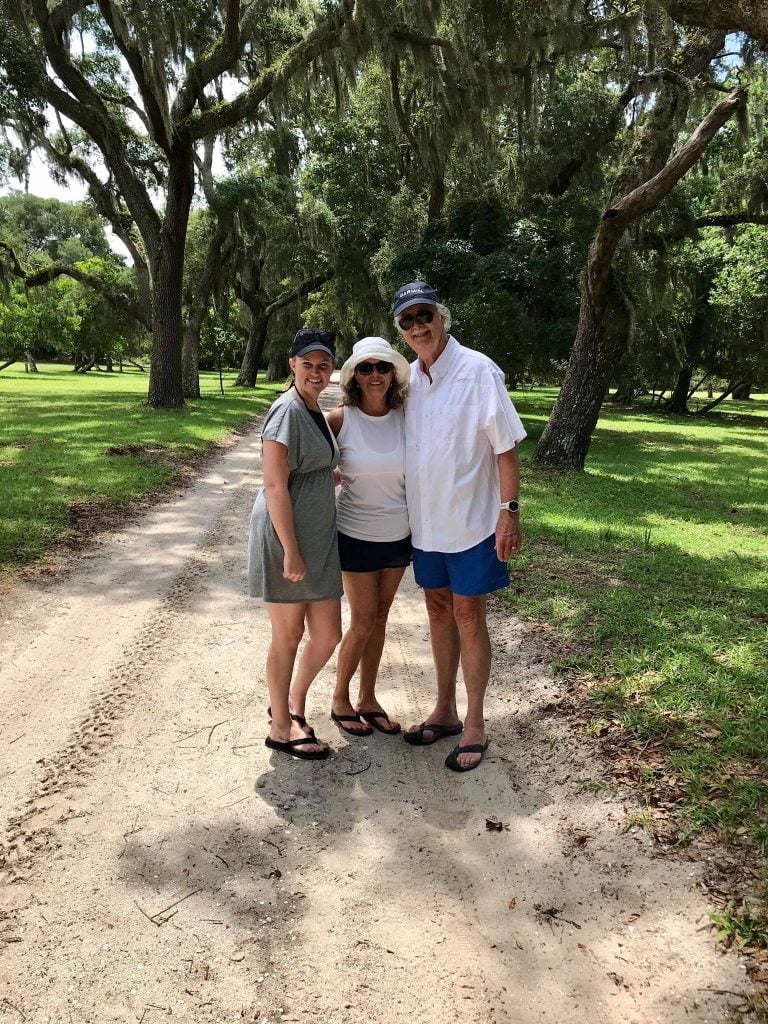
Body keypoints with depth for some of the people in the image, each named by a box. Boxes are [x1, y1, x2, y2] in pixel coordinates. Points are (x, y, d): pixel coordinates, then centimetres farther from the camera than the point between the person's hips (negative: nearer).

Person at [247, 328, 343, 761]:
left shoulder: (316, 410, 13)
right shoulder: (287, 410, -15)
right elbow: (275, 486, -20)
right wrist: (291, 551, -21)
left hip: (320, 537, 8)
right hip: (284, 536, -8)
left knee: (328, 633, 11)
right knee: (288, 635, 6)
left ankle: (294, 702, 35)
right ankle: (281, 728, 24)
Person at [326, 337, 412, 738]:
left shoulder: (405, 417, -4)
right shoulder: (341, 419, -12)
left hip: (398, 535, 4)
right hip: (357, 535, -3)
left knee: (380, 618, 13)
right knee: (363, 622, 2)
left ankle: (368, 699, 28)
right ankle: (340, 700, 24)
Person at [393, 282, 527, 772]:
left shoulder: (478, 371, -14)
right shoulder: (409, 376, 6)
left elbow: (507, 446, -14)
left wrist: (510, 511, -18)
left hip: (471, 517, -6)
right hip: (425, 517, 6)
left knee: (468, 616, 1)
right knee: (439, 610, 15)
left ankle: (475, 725, 17)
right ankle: (445, 711, 30)